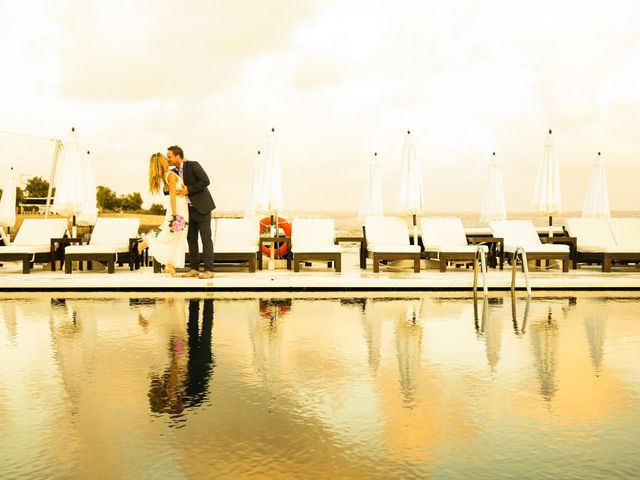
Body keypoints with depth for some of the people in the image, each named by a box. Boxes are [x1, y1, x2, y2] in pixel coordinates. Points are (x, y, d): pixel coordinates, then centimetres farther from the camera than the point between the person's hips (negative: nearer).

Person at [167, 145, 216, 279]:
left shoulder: (193, 165, -14)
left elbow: (205, 181, -21)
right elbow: (174, 190, 14)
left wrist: (188, 190, -22)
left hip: (202, 207, -7)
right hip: (189, 209, 7)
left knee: (206, 238, -6)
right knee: (191, 238, 7)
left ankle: (209, 270, -4)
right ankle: (194, 268, 14)